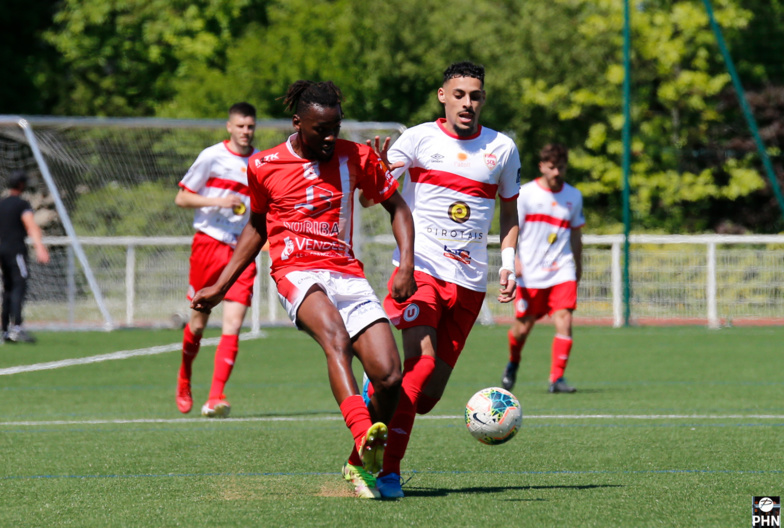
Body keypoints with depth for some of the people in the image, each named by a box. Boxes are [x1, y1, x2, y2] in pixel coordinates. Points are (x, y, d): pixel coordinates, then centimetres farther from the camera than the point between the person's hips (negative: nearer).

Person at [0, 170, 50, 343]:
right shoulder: (22, 204, -5)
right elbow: (31, 227, -19)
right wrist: (39, 247, -31)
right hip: (16, 250, -7)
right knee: (19, 285, -16)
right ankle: (16, 327, -31)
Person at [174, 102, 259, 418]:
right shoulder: (212, 157, -1)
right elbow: (181, 198, 1)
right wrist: (217, 202, -13)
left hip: (242, 250, 2)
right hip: (208, 244, -2)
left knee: (233, 324, -12)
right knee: (198, 323, 6)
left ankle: (215, 399, -16)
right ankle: (184, 382, 34)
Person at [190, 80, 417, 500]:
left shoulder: (356, 158, 7)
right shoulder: (264, 166, 6)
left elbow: (396, 206, 17)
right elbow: (257, 225, 21)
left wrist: (406, 264, 2)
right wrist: (220, 287, 21)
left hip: (347, 274, 3)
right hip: (297, 272, -3)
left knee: (389, 375, -13)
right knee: (336, 338, -36)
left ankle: (362, 465, 13)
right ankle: (364, 436, -59)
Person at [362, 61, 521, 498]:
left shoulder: (502, 148, 9)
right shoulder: (419, 139, 1)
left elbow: (510, 211, 20)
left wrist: (509, 262, 7)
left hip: (470, 279, 3)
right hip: (421, 265, -3)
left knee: (431, 391, -1)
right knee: (423, 358, -22)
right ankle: (390, 469, -20)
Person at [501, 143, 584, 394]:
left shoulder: (573, 196, 10)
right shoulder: (526, 193, -2)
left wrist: (578, 267, 26)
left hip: (562, 272, 2)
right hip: (530, 276, -2)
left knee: (564, 321, -15)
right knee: (523, 327, 5)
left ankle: (557, 378, -12)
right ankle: (513, 364, 35)